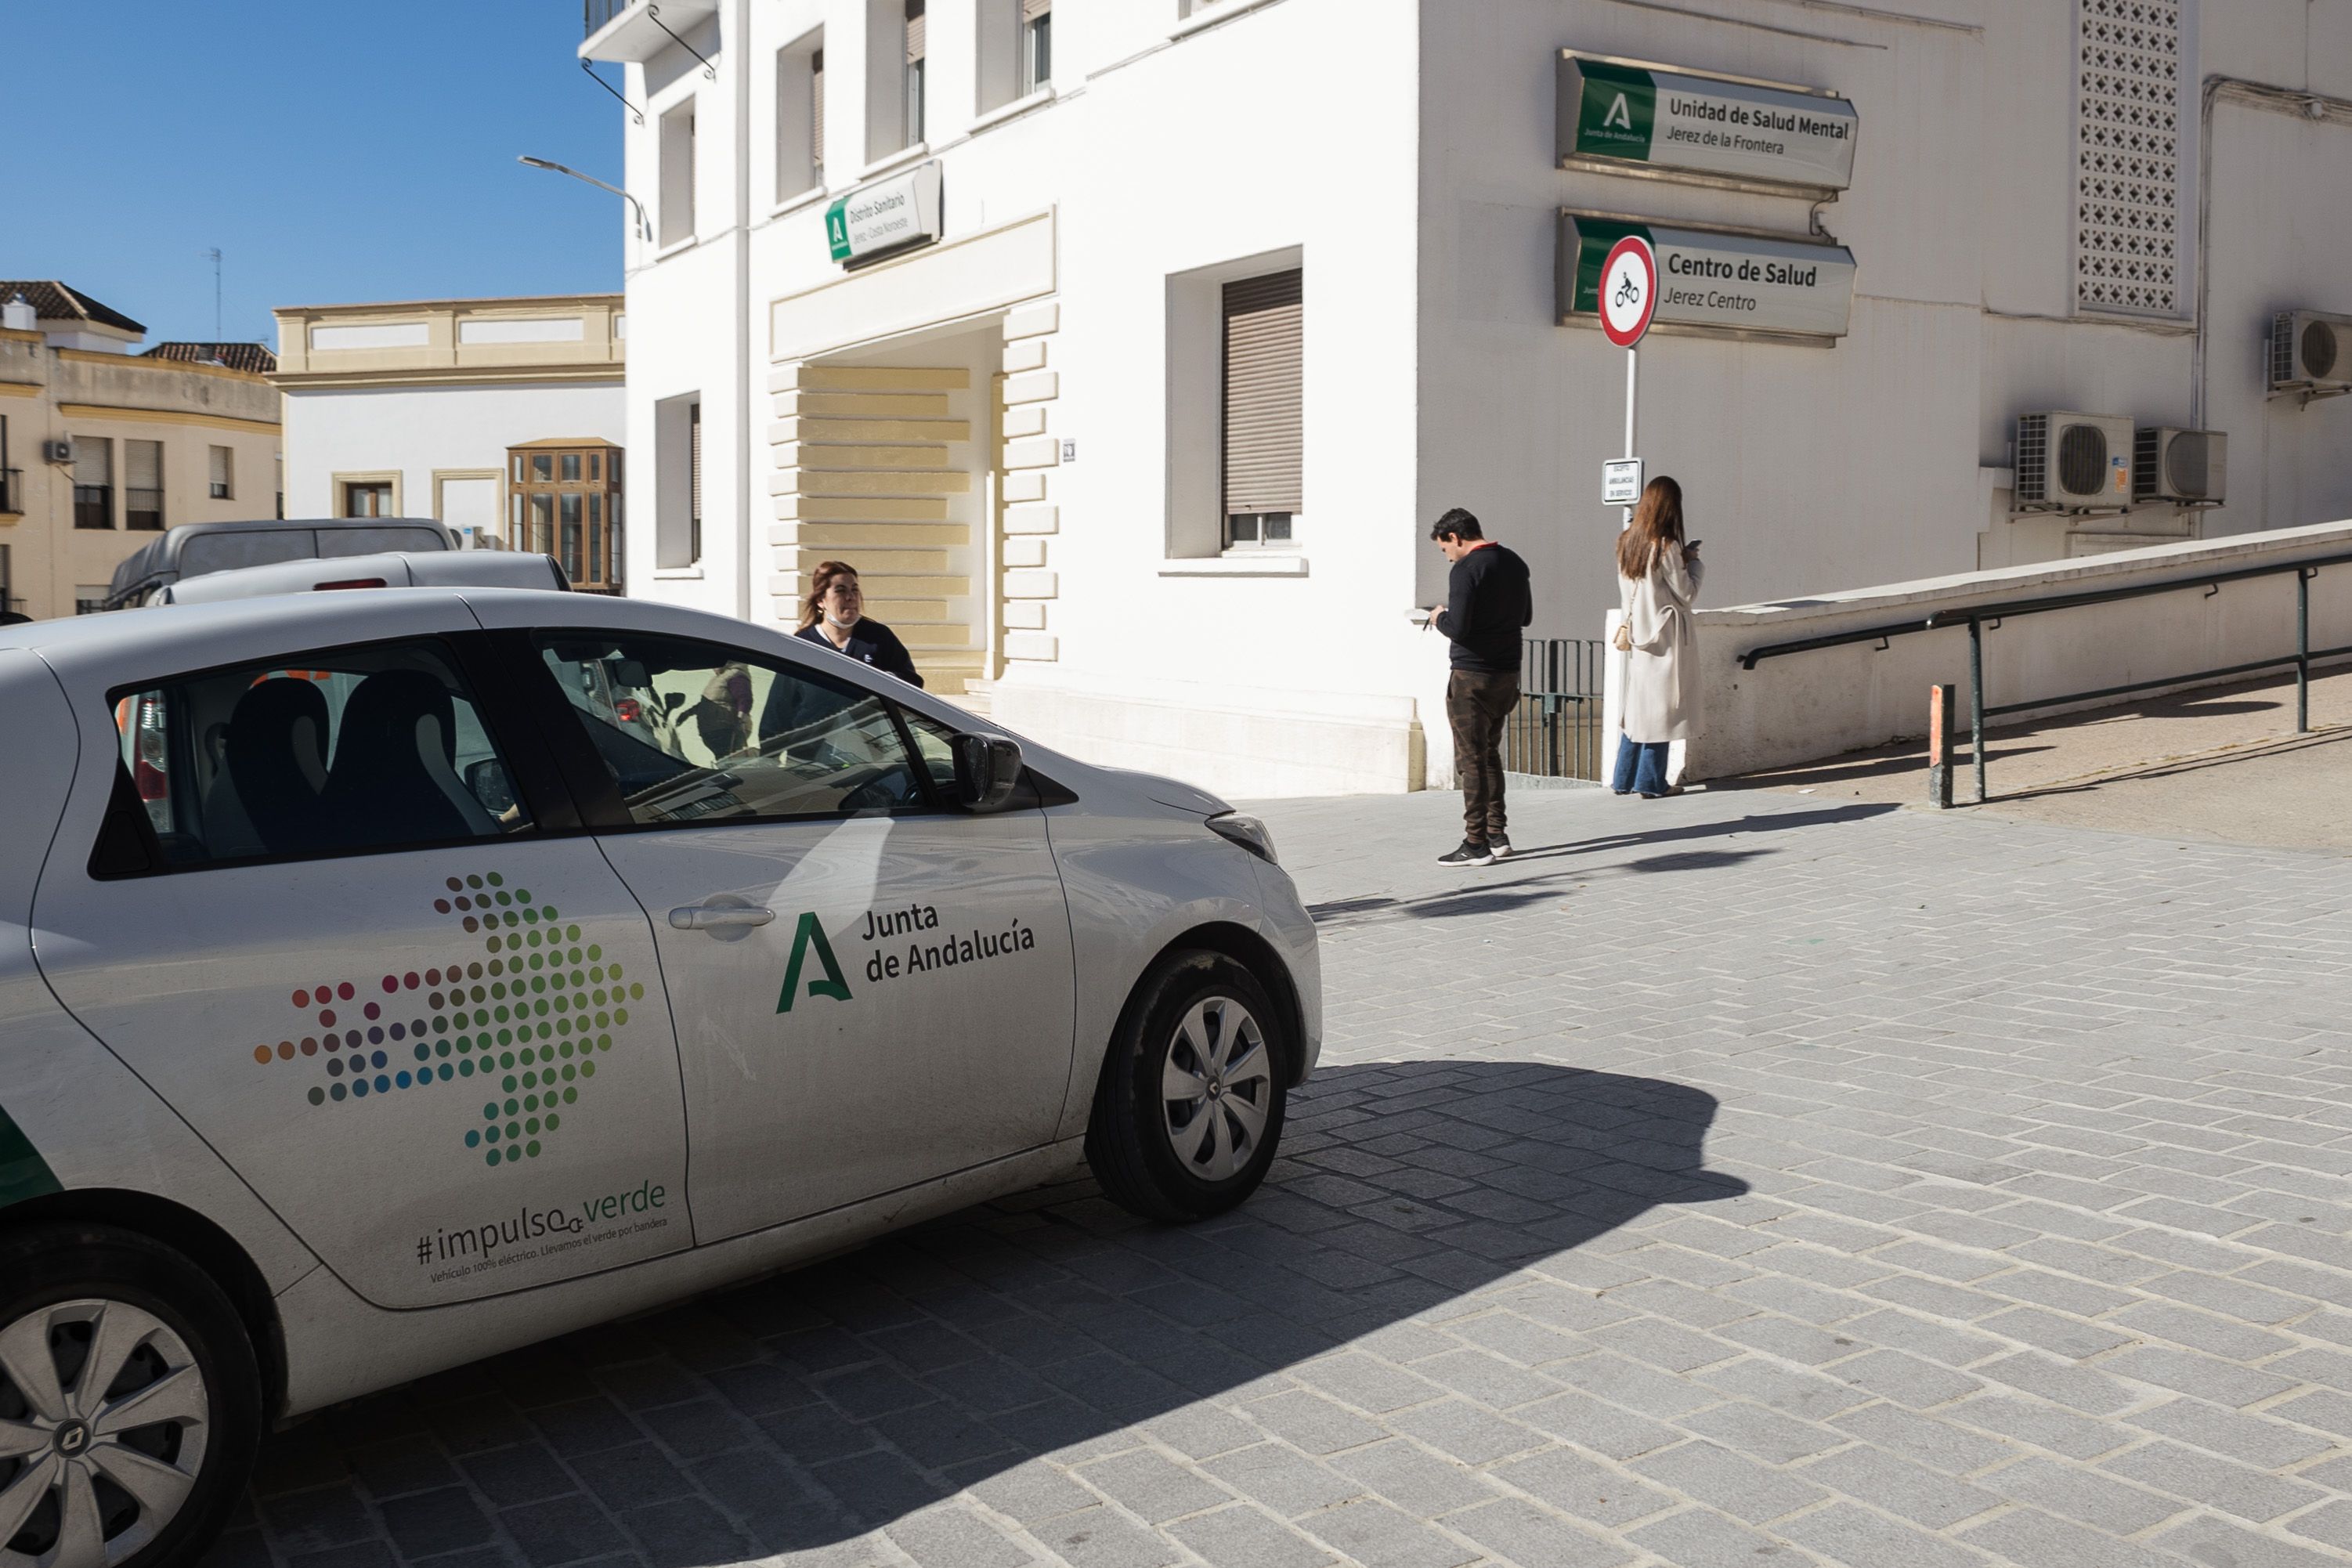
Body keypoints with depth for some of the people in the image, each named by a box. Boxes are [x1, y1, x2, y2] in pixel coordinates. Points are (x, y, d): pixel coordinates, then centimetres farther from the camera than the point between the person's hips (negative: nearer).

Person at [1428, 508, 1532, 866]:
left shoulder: (1466, 571, -16)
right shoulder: (1515, 564, 9)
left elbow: (1458, 629, -21)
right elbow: (1525, 616, 19)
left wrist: (1439, 618, -2)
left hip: (1472, 677, -8)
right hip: (1508, 674, 8)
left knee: (1472, 759, -2)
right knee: (1490, 753, 19)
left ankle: (1476, 844, 0)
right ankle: (1497, 834, 21)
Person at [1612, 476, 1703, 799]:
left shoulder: (1627, 542, 5)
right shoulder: (1666, 546, -16)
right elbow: (1686, 593, -9)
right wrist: (1693, 562, 5)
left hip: (1638, 633, 7)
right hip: (1665, 635, -7)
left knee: (1637, 703, 13)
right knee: (1661, 705, 1)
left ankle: (1624, 779, 16)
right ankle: (1651, 782, 5)